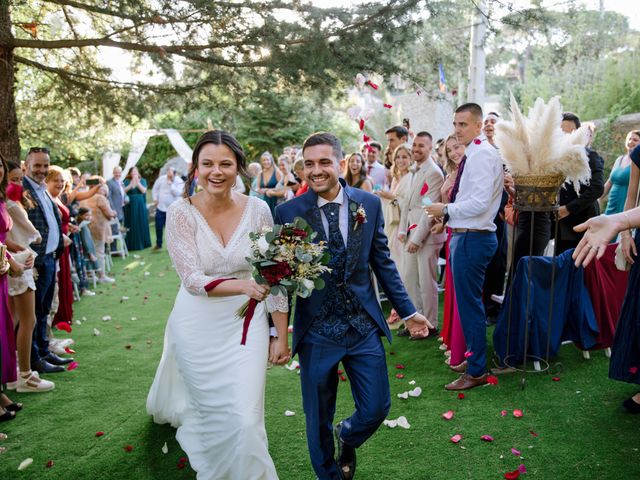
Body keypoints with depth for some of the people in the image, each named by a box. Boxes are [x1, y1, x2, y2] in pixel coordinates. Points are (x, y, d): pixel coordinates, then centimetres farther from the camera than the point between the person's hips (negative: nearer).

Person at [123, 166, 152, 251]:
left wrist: (137, 182, -14)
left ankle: (142, 243, 12)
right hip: (130, 206, -1)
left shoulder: (142, 181, 6)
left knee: (141, 223, 3)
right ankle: (131, 245, 4)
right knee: (131, 225, 0)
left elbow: (143, 190, -9)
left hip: (140, 205, 1)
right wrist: (131, 183, -18)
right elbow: (124, 190, -10)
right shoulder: (127, 181, 5)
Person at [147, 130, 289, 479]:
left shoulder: (258, 210, -8)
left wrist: (282, 336, -2)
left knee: (245, 417, -4)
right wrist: (242, 286, -35)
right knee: (212, 412, 15)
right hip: (198, 329, 0)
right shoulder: (181, 213, -12)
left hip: (246, 326, 1)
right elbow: (193, 280, -18)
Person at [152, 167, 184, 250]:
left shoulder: (179, 181, -9)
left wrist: (171, 184, -23)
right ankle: (158, 244, 25)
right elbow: (155, 189, 11)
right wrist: (155, 199, 2)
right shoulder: (161, 178, -1)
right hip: (160, 207, 3)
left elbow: (178, 193, -21)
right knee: (158, 226, 9)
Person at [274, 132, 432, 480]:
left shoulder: (369, 204, -1)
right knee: (318, 418, 11)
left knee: (376, 408, 9)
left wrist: (408, 311, 7)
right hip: (315, 331, -2)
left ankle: (346, 438, 43)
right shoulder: (288, 212, -8)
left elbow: (383, 263, 6)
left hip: (364, 326, 2)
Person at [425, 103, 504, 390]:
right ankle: (474, 357, 33)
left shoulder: (481, 155, -15)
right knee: (469, 302, 19)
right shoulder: (476, 154, 15)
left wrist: (446, 210, -12)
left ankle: (476, 371, 7)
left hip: (472, 238, -10)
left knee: (469, 304, -3)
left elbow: (479, 203, -23)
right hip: (467, 235, 10)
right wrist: (448, 215, 11)